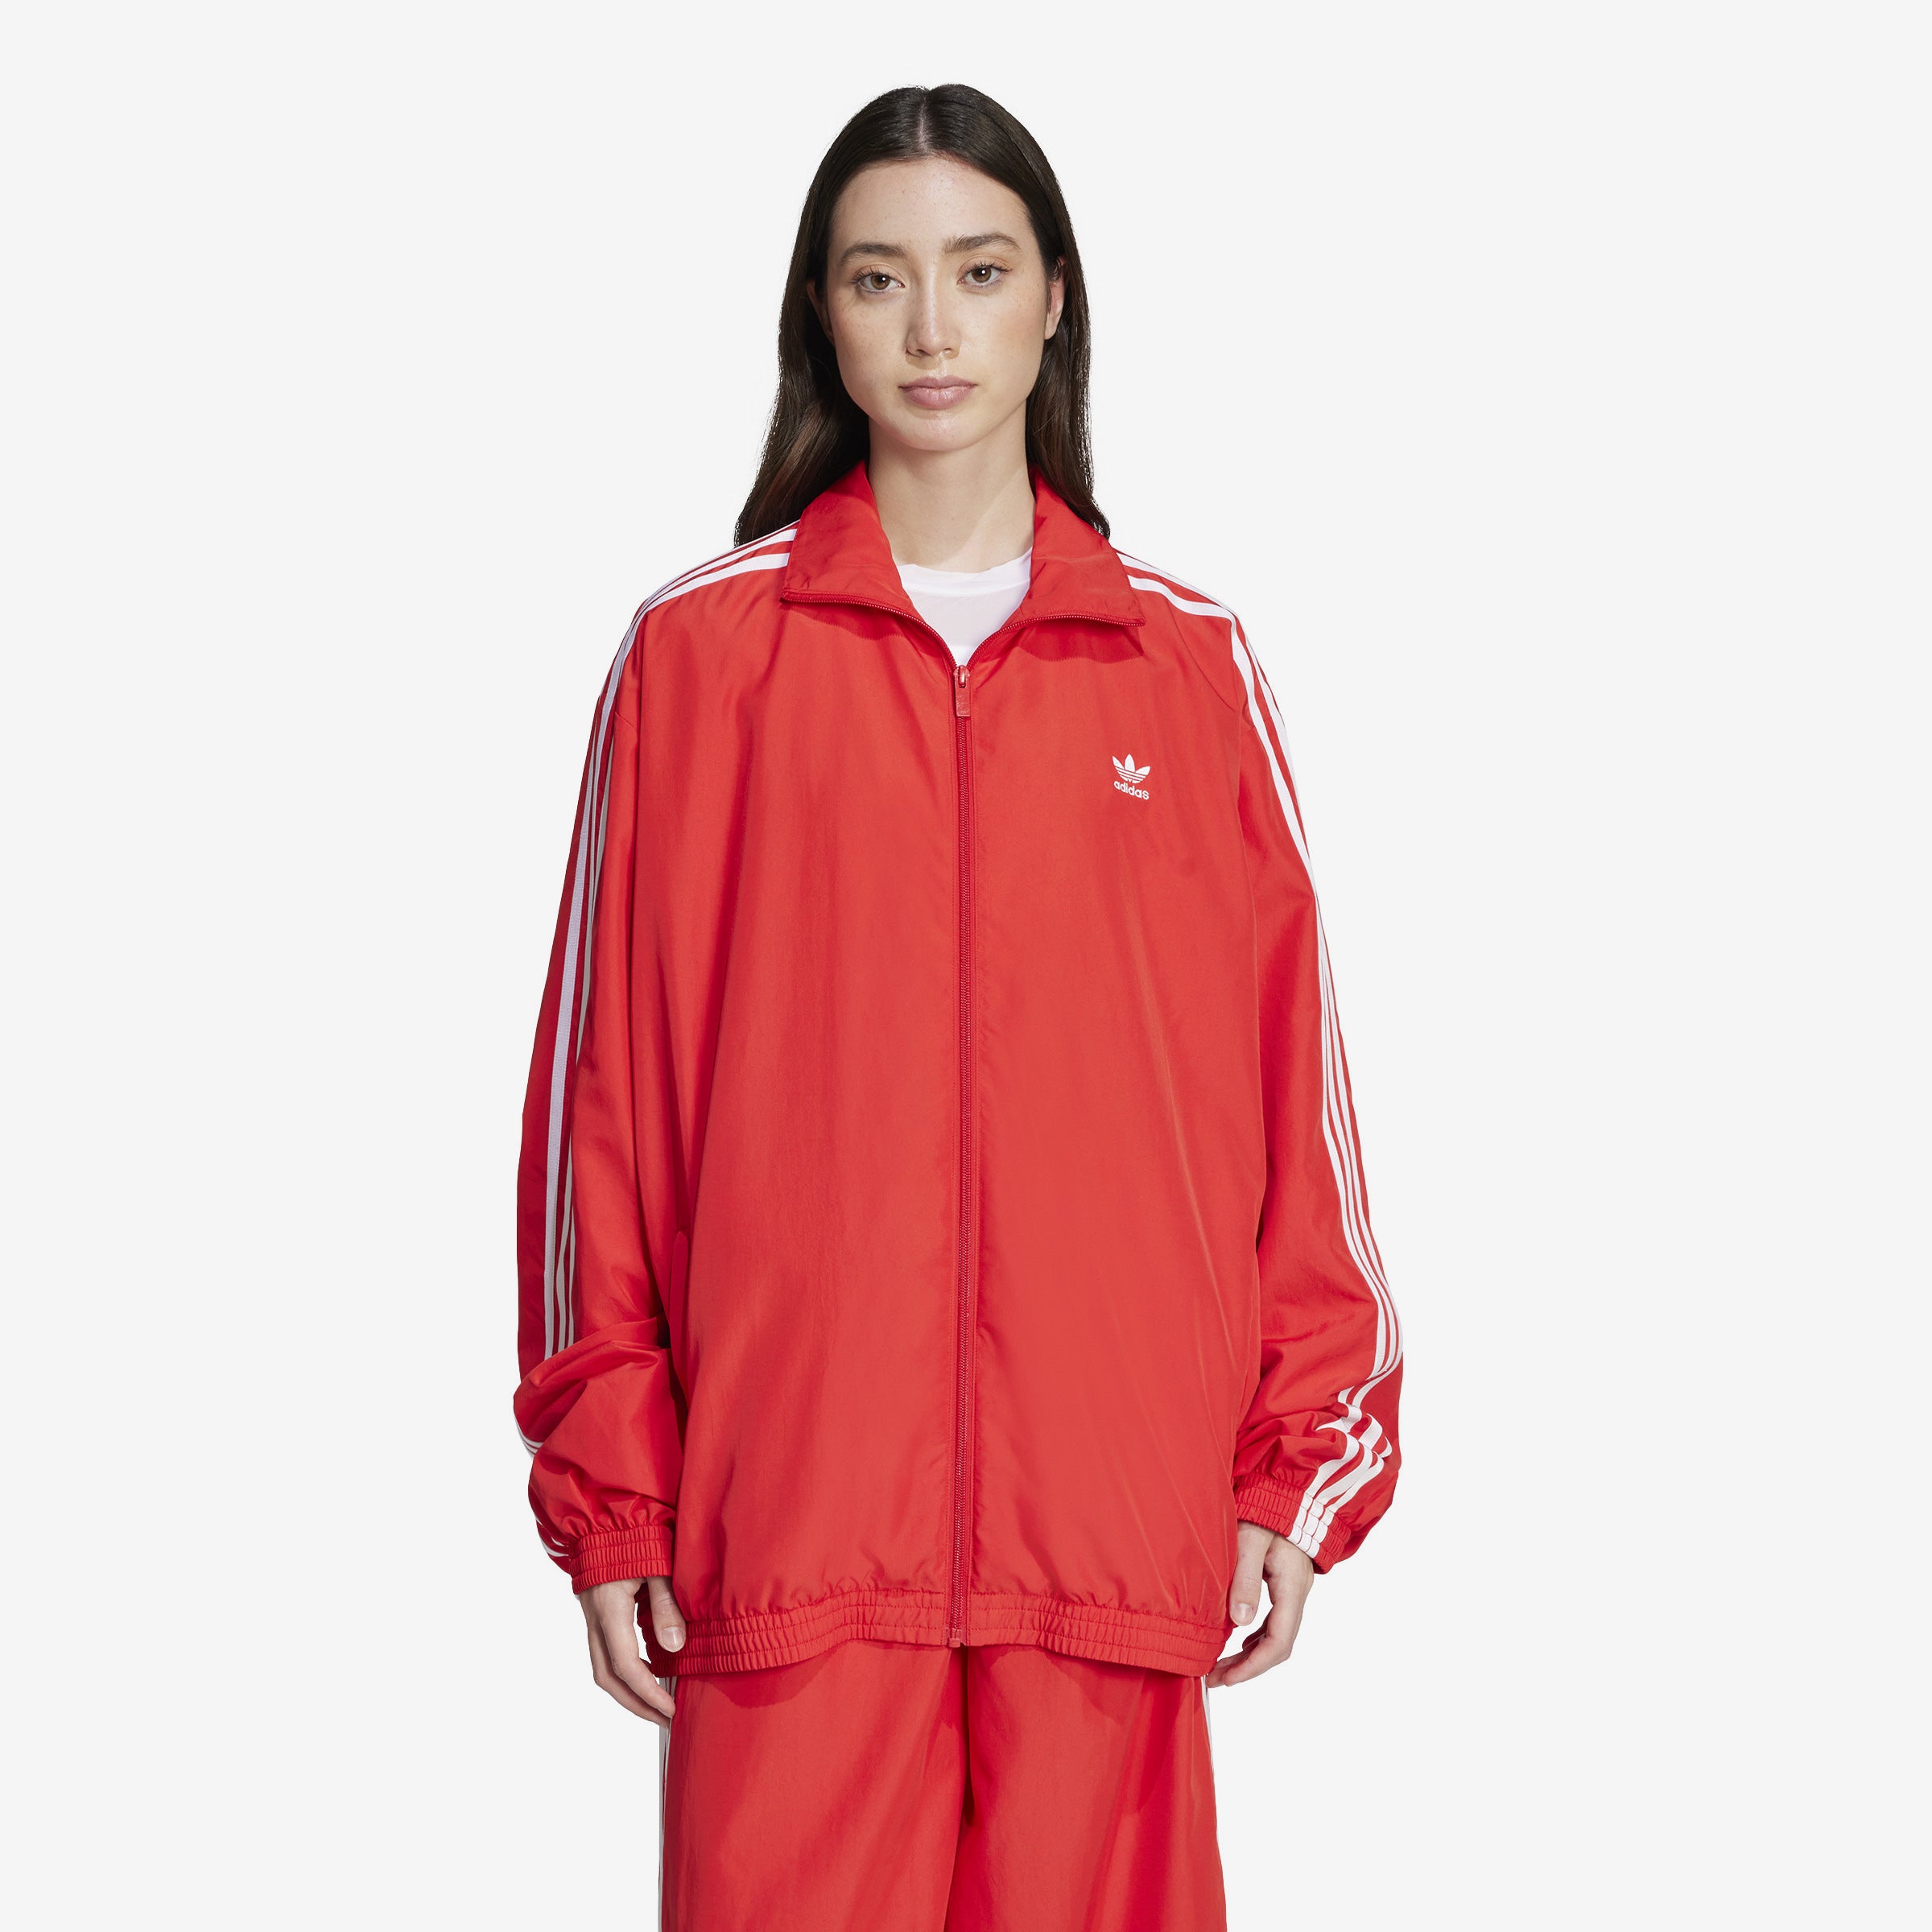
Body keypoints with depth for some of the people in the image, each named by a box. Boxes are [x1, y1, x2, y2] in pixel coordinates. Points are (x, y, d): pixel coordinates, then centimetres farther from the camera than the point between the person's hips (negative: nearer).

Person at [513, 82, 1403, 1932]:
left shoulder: (1191, 663, 9)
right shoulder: (698, 652, 5)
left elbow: (1290, 1070, 9)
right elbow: (606, 1083, 4)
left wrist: (1300, 1467, 4)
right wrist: (609, 1493, 1)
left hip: (1116, 1497, 1)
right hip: (790, 1493, -1)